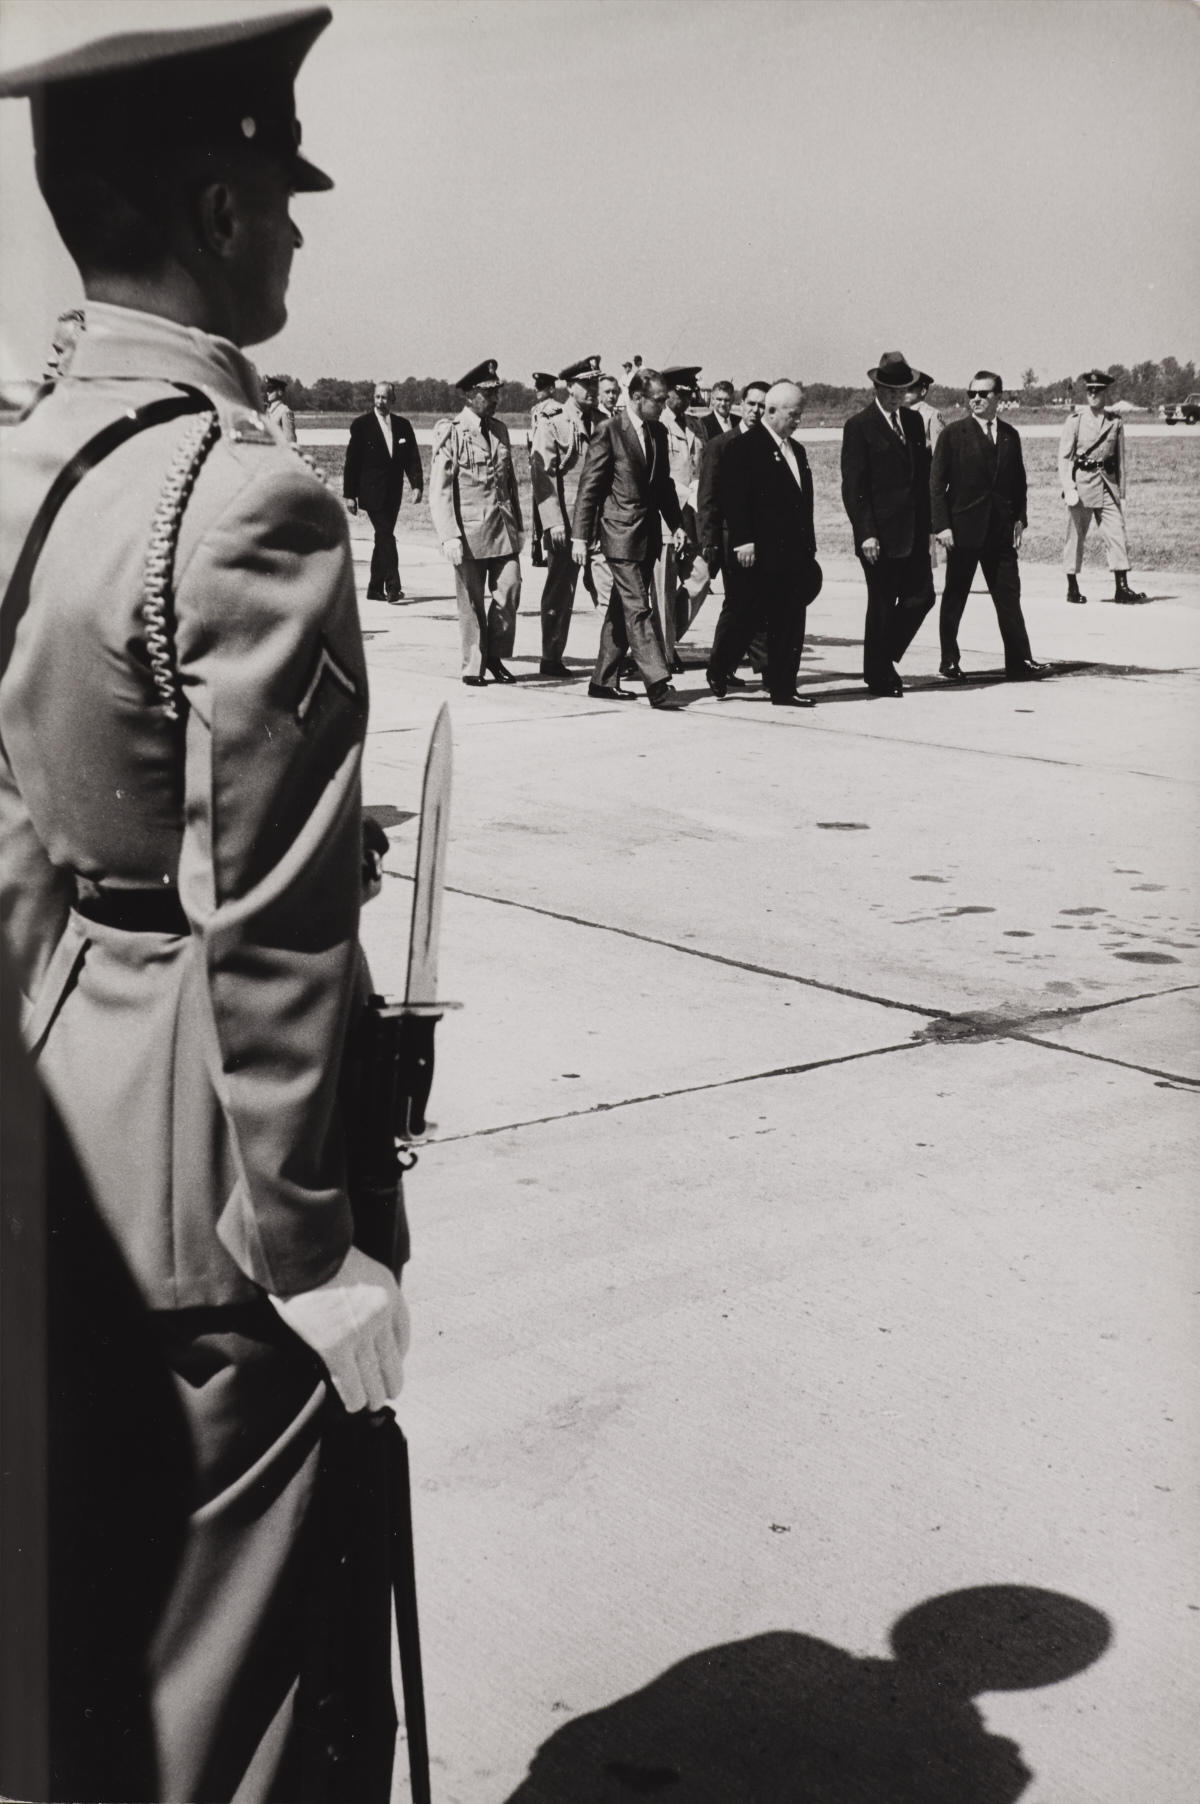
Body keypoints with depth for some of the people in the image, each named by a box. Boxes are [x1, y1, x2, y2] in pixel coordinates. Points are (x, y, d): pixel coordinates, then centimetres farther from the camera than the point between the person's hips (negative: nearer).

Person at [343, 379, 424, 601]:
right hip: (372, 492, -4)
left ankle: (375, 589, 16)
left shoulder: (402, 425, 9)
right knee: (386, 536, -14)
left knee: (383, 537, 9)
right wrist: (349, 494, -4)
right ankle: (393, 587, -18)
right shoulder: (361, 424, -1)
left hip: (393, 493, 4)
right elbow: (351, 462, -1)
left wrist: (417, 485, -9)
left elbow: (412, 457, 6)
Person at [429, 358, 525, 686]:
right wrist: (449, 536, -16)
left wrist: (519, 524, 17)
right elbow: (439, 489, -9)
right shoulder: (451, 433, -6)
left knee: (509, 591, -2)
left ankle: (495, 656, 16)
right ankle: (473, 667, 14)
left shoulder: (500, 430, 12)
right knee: (472, 602, 2)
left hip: (503, 528, 5)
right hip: (470, 530, -5)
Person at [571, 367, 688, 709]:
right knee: (638, 608, -12)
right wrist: (580, 536, -11)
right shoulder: (608, 432, -9)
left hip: (648, 533, 8)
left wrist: (676, 523, 10)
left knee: (623, 609, 12)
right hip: (620, 532, -7)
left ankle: (604, 680, 20)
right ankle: (657, 685, -16)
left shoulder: (658, 433, 12)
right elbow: (589, 487, -9)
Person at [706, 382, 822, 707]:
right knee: (743, 616, 2)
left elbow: (804, 501, 19)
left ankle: (783, 688, 8)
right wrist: (742, 542, -18)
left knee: (790, 620, 4)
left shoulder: (797, 450, 17)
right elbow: (734, 499, -13)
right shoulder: (744, 447, -6)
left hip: (793, 553, 7)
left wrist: (809, 547, 14)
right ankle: (718, 673, 22)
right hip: (758, 552, -7)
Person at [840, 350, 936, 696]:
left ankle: (885, 658, 24)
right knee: (882, 605, 1)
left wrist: (927, 524, 11)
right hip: (880, 535, -6)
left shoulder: (914, 421, 12)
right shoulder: (859, 426, -7)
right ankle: (878, 676, 14)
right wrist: (866, 534, -17)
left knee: (921, 596, 5)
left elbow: (923, 476, 16)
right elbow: (852, 487, -11)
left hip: (913, 533, 6)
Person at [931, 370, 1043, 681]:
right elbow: (937, 483, -4)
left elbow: (1018, 481, 15)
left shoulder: (1010, 435, 10)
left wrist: (1019, 518, 4)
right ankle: (949, 661, 13)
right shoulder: (954, 433, -2)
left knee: (1009, 595, 2)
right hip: (963, 528, -3)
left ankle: (1019, 661, 4)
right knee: (954, 598, 4)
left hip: (1002, 529, 3)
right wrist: (942, 525, -12)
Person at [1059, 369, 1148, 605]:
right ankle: (1072, 588, 13)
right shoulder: (1075, 420, 0)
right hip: (1081, 483, -2)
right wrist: (1068, 488, -13)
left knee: (1117, 533, -5)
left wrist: (1122, 494, 11)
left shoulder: (1116, 422, 7)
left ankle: (1122, 588, -4)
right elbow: (1064, 457, -1)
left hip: (1107, 484, 2)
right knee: (1075, 536, 3)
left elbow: (1120, 459, 13)